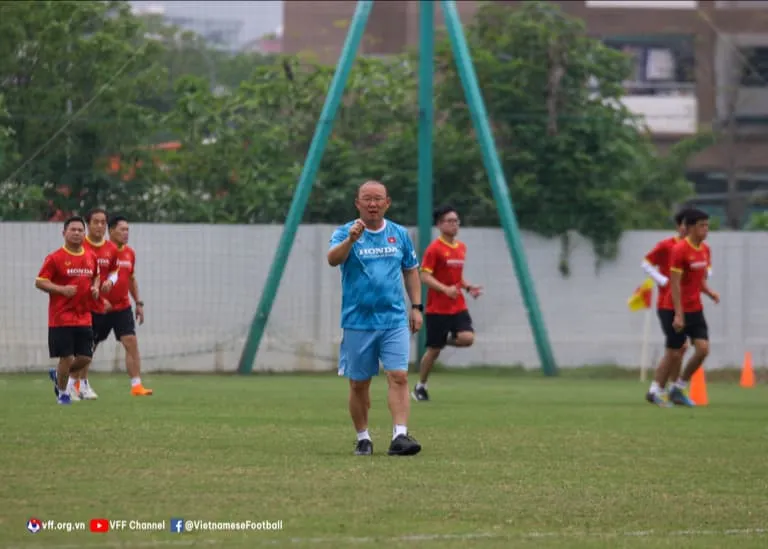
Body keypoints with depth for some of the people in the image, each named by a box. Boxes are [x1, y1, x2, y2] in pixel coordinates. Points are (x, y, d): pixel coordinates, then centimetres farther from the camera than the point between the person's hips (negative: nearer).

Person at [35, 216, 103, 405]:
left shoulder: (91, 257, 10)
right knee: (67, 357, -6)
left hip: (84, 317, 5)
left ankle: (57, 374, 29)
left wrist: (95, 287, 4)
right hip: (61, 317, -5)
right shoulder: (55, 258, -7)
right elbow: (39, 282, -7)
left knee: (85, 358, 1)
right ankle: (62, 393, 16)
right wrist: (62, 289, -20)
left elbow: (96, 276, 27)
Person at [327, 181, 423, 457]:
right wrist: (350, 240, -39)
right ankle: (363, 438, 17)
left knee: (399, 377, -13)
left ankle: (400, 435, -19)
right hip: (358, 322, -1)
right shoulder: (345, 233, -2)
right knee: (359, 384, 5)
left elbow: (411, 271, 18)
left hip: (395, 320, 2)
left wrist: (416, 306, 11)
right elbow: (333, 259, -22)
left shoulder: (400, 234, 9)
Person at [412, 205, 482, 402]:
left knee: (467, 338, -18)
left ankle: (447, 340, 15)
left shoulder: (461, 248, 11)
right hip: (437, 309, -5)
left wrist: (468, 287, 6)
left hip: (458, 307, 5)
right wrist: (445, 289, -28)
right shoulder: (434, 249, -10)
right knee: (433, 350, 1)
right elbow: (425, 276, -15)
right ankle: (420, 387, 19)